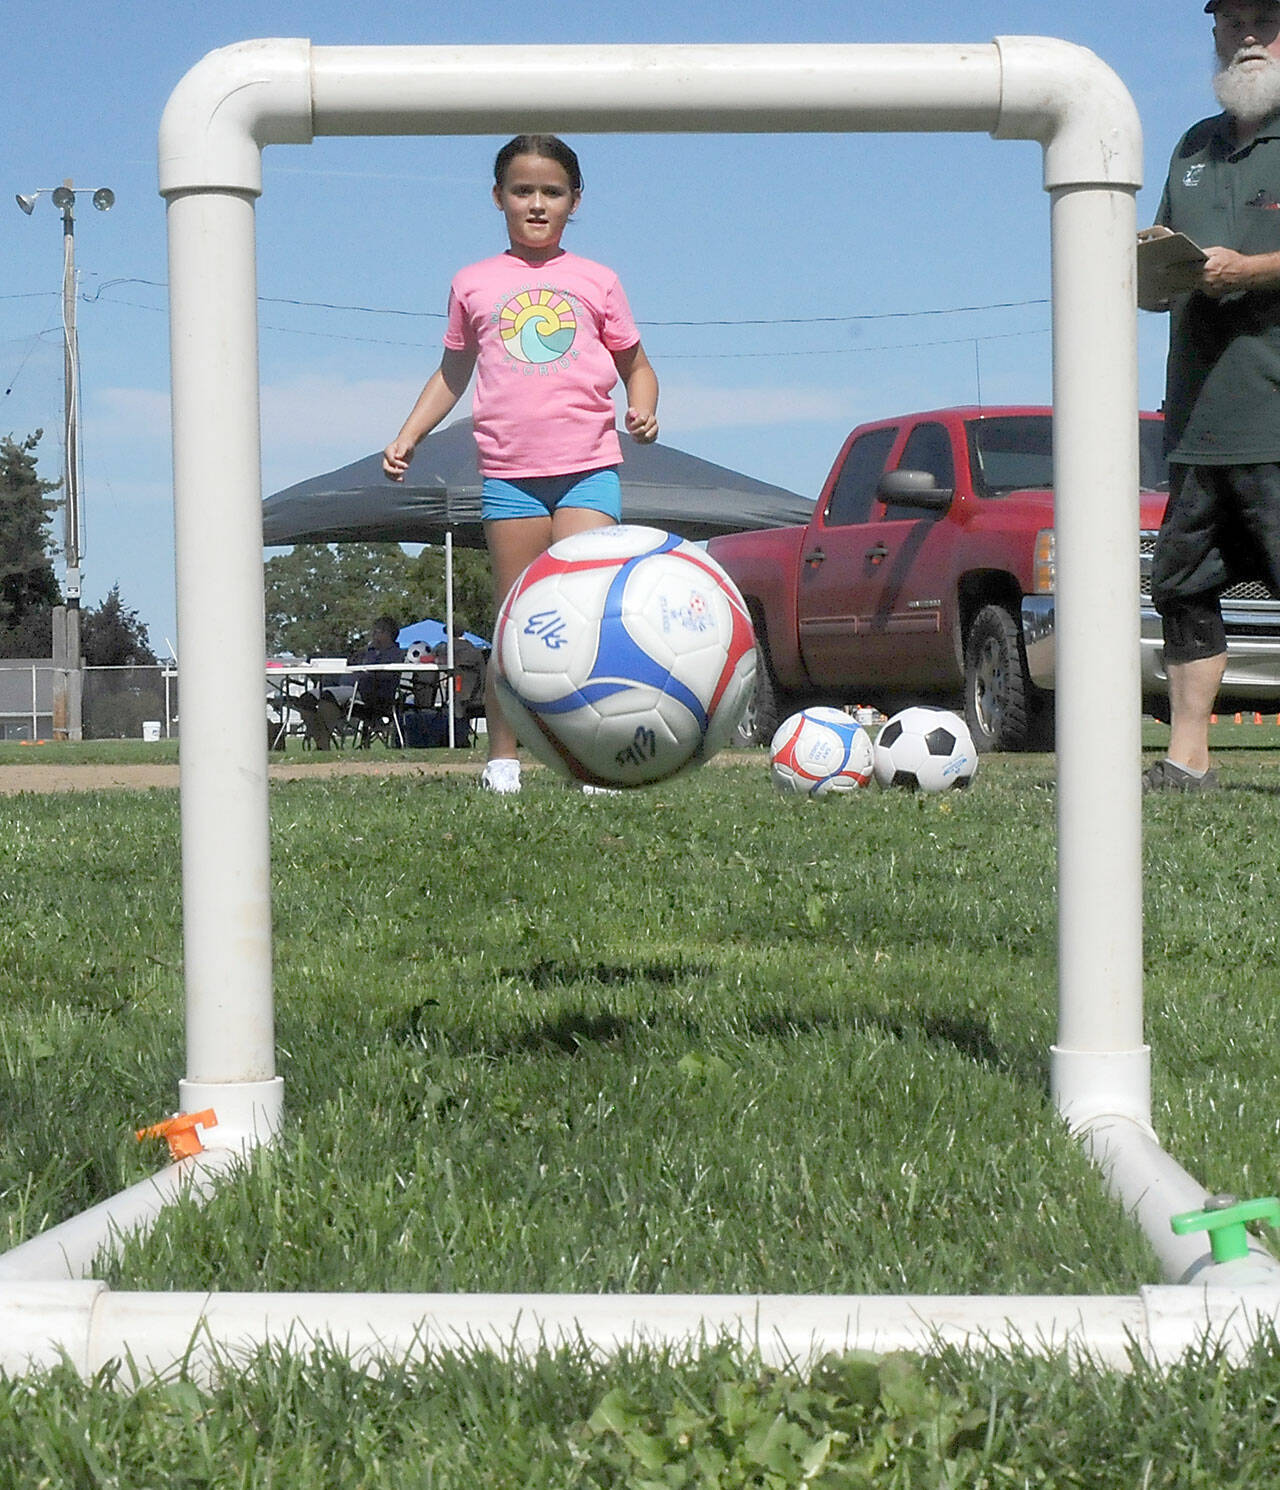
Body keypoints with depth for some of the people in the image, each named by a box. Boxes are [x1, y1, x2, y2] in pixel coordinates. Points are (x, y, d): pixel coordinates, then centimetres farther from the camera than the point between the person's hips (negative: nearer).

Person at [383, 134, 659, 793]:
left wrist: (642, 409, -3)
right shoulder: (473, 284, 12)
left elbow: (635, 365, 18)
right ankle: (502, 757, 9)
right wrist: (408, 436, 13)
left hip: (588, 467, -1)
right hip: (509, 472, 1)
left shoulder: (596, 282, 10)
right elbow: (452, 372, 23)